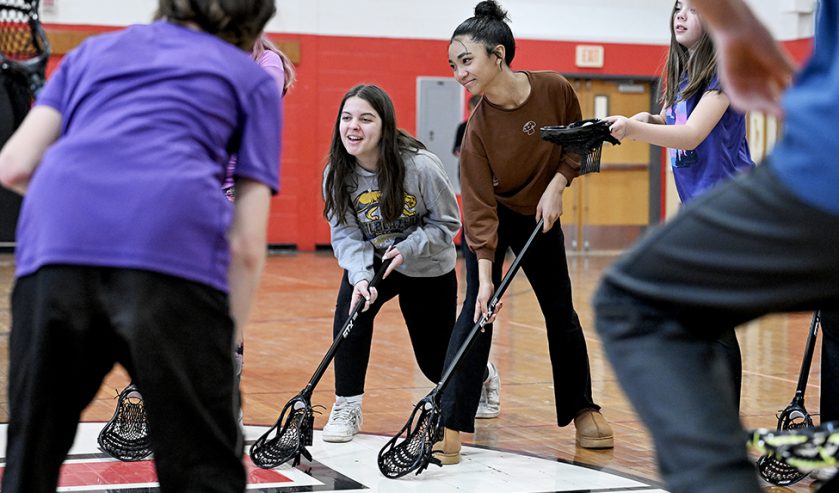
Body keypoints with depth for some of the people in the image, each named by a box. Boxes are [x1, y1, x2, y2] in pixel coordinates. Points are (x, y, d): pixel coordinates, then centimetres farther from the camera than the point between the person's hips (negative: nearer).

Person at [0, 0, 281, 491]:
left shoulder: (95, 49, 33)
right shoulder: (251, 78, 25)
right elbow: (247, 243, 15)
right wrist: (225, 349, 21)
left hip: (57, 237, 3)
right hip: (175, 244, -2)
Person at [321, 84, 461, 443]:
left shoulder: (421, 166, -28)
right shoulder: (337, 174, -17)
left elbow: (447, 223, -16)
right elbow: (345, 235, -15)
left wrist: (406, 249, -29)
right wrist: (361, 277, -32)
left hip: (429, 268, -2)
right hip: (372, 262, 2)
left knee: (436, 363, 7)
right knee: (351, 306, -30)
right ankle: (348, 406, -17)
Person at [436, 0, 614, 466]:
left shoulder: (555, 90, -22)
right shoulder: (478, 127, -26)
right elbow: (480, 209, -26)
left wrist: (555, 187, -16)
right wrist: (485, 276, -32)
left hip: (540, 214, 3)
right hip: (493, 217, -2)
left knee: (561, 312, 10)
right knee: (478, 306, -16)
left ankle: (583, 409, 29)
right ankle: (451, 425, -17)